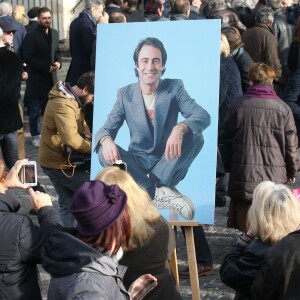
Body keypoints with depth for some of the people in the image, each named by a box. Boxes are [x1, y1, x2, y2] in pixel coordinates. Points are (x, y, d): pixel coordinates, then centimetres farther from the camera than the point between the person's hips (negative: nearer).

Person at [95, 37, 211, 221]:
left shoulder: (174, 88, -4)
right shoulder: (125, 94, 0)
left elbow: (203, 116, -19)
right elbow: (107, 128, -7)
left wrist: (180, 128, -42)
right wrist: (106, 140, -35)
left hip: (169, 163, -1)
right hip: (138, 163, 1)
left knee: (195, 136, -27)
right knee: (105, 153, -28)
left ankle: (152, 190, -30)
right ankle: (160, 192, -32)